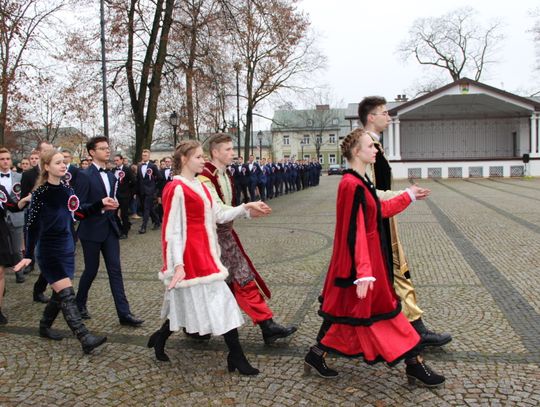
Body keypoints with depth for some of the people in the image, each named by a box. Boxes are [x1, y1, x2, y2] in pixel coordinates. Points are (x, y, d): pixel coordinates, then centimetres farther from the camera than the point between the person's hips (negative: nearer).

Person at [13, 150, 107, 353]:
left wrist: (100, 204, -2)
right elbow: (32, 225, -13)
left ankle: (44, 326, 36)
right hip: (49, 250, -7)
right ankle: (85, 339, -11)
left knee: (60, 293, 16)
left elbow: (81, 213, 11)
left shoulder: (67, 190, 5)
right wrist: (28, 255, -16)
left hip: (67, 247, 7)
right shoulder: (40, 193, -13)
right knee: (67, 295, -10)